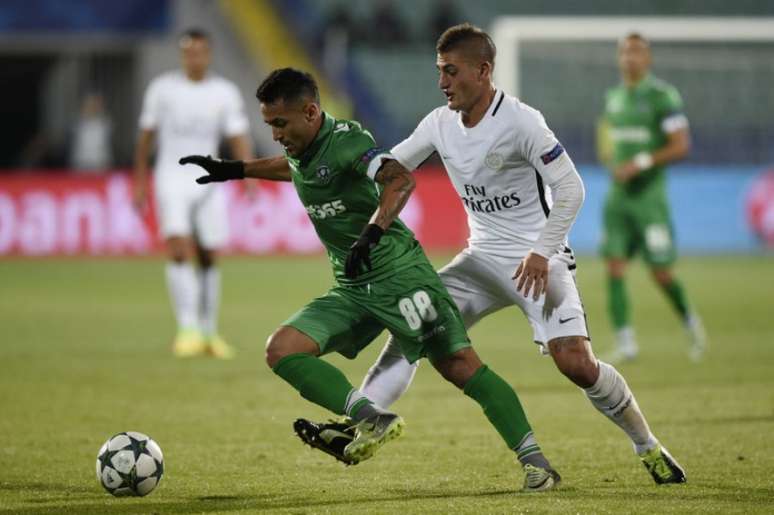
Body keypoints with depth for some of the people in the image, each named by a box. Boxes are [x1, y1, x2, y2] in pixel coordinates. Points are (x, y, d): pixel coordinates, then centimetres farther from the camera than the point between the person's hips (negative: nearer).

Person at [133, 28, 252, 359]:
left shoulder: (225, 93, 3)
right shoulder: (163, 89, 2)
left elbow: (238, 137, -2)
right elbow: (146, 136, 9)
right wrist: (140, 182, 9)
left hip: (208, 180, 2)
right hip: (172, 178, -2)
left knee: (208, 257, 6)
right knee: (179, 250, -19)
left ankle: (209, 333, 19)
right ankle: (188, 329, -23)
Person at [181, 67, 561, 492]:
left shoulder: (345, 139, -15)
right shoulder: (301, 150, 9)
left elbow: (400, 180, -32)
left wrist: (372, 232, -45)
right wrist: (235, 170, 35)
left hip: (397, 272, -8)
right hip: (352, 288, 8)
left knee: (460, 366, -13)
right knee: (282, 349, -10)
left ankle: (535, 462, -8)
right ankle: (373, 420, -20)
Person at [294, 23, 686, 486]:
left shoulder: (520, 122, -17)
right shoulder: (440, 124, 2)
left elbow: (570, 189, -18)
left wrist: (541, 254, -23)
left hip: (539, 261, -6)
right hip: (484, 258, 6)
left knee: (576, 363, -17)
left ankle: (649, 448, 2)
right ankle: (357, 427, -16)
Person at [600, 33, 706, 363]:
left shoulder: (662, 97, -9)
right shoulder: (613, 98, 12)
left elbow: (681, 146, -13)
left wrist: (640, 163, -19)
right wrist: (614, 165, 9)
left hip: (648, 196, -6)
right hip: (618, 196, 6)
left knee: (661, 272, -1)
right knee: (614, 267, -5)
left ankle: (690, 321, 25)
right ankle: (625, 343, -3)